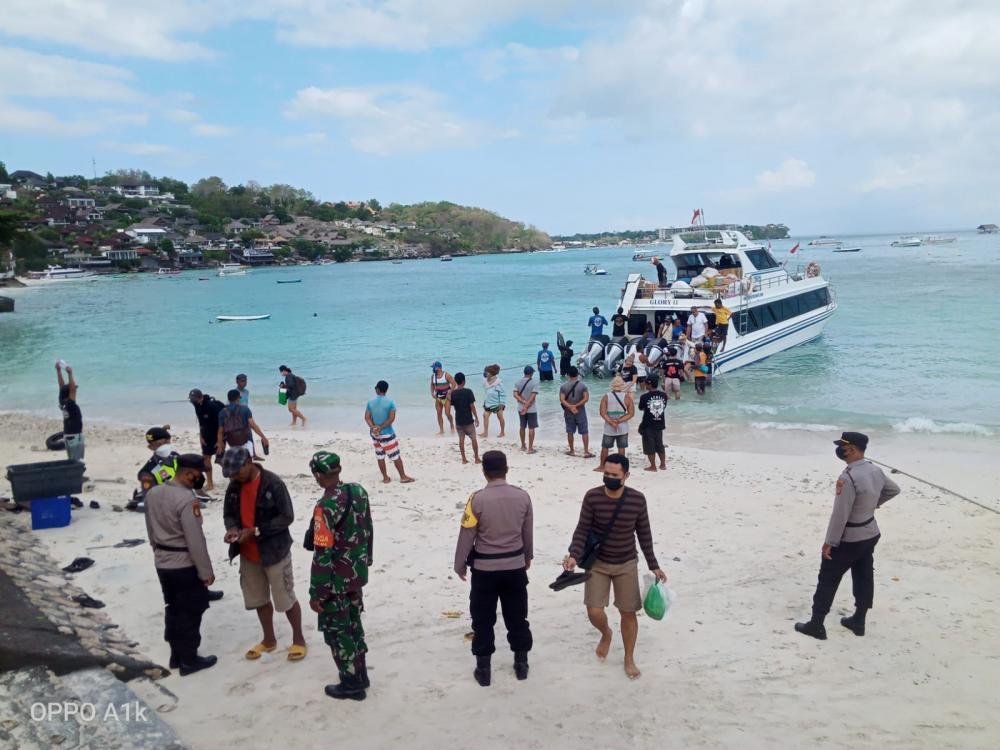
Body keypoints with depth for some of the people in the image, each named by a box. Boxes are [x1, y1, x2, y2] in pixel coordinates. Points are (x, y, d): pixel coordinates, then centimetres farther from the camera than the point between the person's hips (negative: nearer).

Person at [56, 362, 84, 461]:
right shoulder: (71, 405, -19)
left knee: (72, 460, 14)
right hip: (75, 436, -8)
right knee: (77, 462, -5)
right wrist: (70, 374, -34)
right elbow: (72, 389, -30)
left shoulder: (63, 404, 1)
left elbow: (62, 385, 5)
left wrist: (59, 370, 6)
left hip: (67, 435, 8)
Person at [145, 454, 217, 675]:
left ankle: (176, 655, 30)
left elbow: (151, 532, 12)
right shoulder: (187, 499, -25)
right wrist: (206, 571, -14)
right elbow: (195, 540, -23)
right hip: (185, 565, -8)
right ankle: (189, 660, 16)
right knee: (190, 613, 6)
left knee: (172, 609, 19)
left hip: (162, 563, 8)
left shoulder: (152, 493, 1)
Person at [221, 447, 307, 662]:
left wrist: (256, 531, -24)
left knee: (286, 599, 5)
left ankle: (298, 639, 23)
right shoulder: (234, 487, 1)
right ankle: (269, 639, 37)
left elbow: (287, 517, -18)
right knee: (259, 599, 19)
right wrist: (231, 528, -11)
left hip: (274, 551, -6)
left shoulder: (273, 483, -19)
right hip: (248, 555, 6)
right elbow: (228, 513, 12)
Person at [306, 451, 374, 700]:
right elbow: (367, 530, 9)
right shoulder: (359, 491, -4)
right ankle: (360, 674, 36)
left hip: (336, 582, -7)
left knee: (337, 632, 10)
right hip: (357, 575, 7)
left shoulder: (326, 506, -27)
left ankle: (351, 684, 22)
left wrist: (316, 592, -15)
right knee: (353, 624, 22)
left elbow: (323, 554, -24)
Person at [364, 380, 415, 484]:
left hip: (375, 434, 4)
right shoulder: (390, 402, -11)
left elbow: (367, 417, -4)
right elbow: (391, 418, -17)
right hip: (387, 433, -4)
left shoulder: (370, 402, -2)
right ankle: (403, 477, 11)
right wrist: (381, 428, -15)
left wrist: (373, 427, -14)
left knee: (380, 456, 13)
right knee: (395, 456, 4)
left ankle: (385, 477, 20)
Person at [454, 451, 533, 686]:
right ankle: (521, 663, 27)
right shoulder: (523, 496, -6)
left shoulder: (477, 499, -17)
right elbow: (528, 533, 6)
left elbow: (466, 535, -10)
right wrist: (528, 556, 23)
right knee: (517, 617, 17)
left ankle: (483, 669, 18)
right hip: (515, 566, 3)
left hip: (484, 569, -3)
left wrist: (460, 564, 5)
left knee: (483, 620, 11)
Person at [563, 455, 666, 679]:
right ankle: (606, 634, 32)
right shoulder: (592, 497, -16)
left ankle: (629, 659, 29)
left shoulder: (637, 499, -12)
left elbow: (644, 534, 0)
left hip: (627, 564, 1)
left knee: (628, 613, 7)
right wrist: (574, 555, -25)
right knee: (594, 612, -4)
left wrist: (653, 565, 2)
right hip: (597, 563, 0)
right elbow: (582, 530, -10)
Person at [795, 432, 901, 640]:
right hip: (870, 534, 8)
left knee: (828, 580, 4)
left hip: (849, 539, -8)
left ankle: (816, 625, 12)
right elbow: (894, 489, 19)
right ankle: (858, 622, 31)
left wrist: (829, 542, -16)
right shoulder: (876, 470, -2)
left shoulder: (848, 478, -29)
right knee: (864, 578, 18)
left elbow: (839, 514, -25)